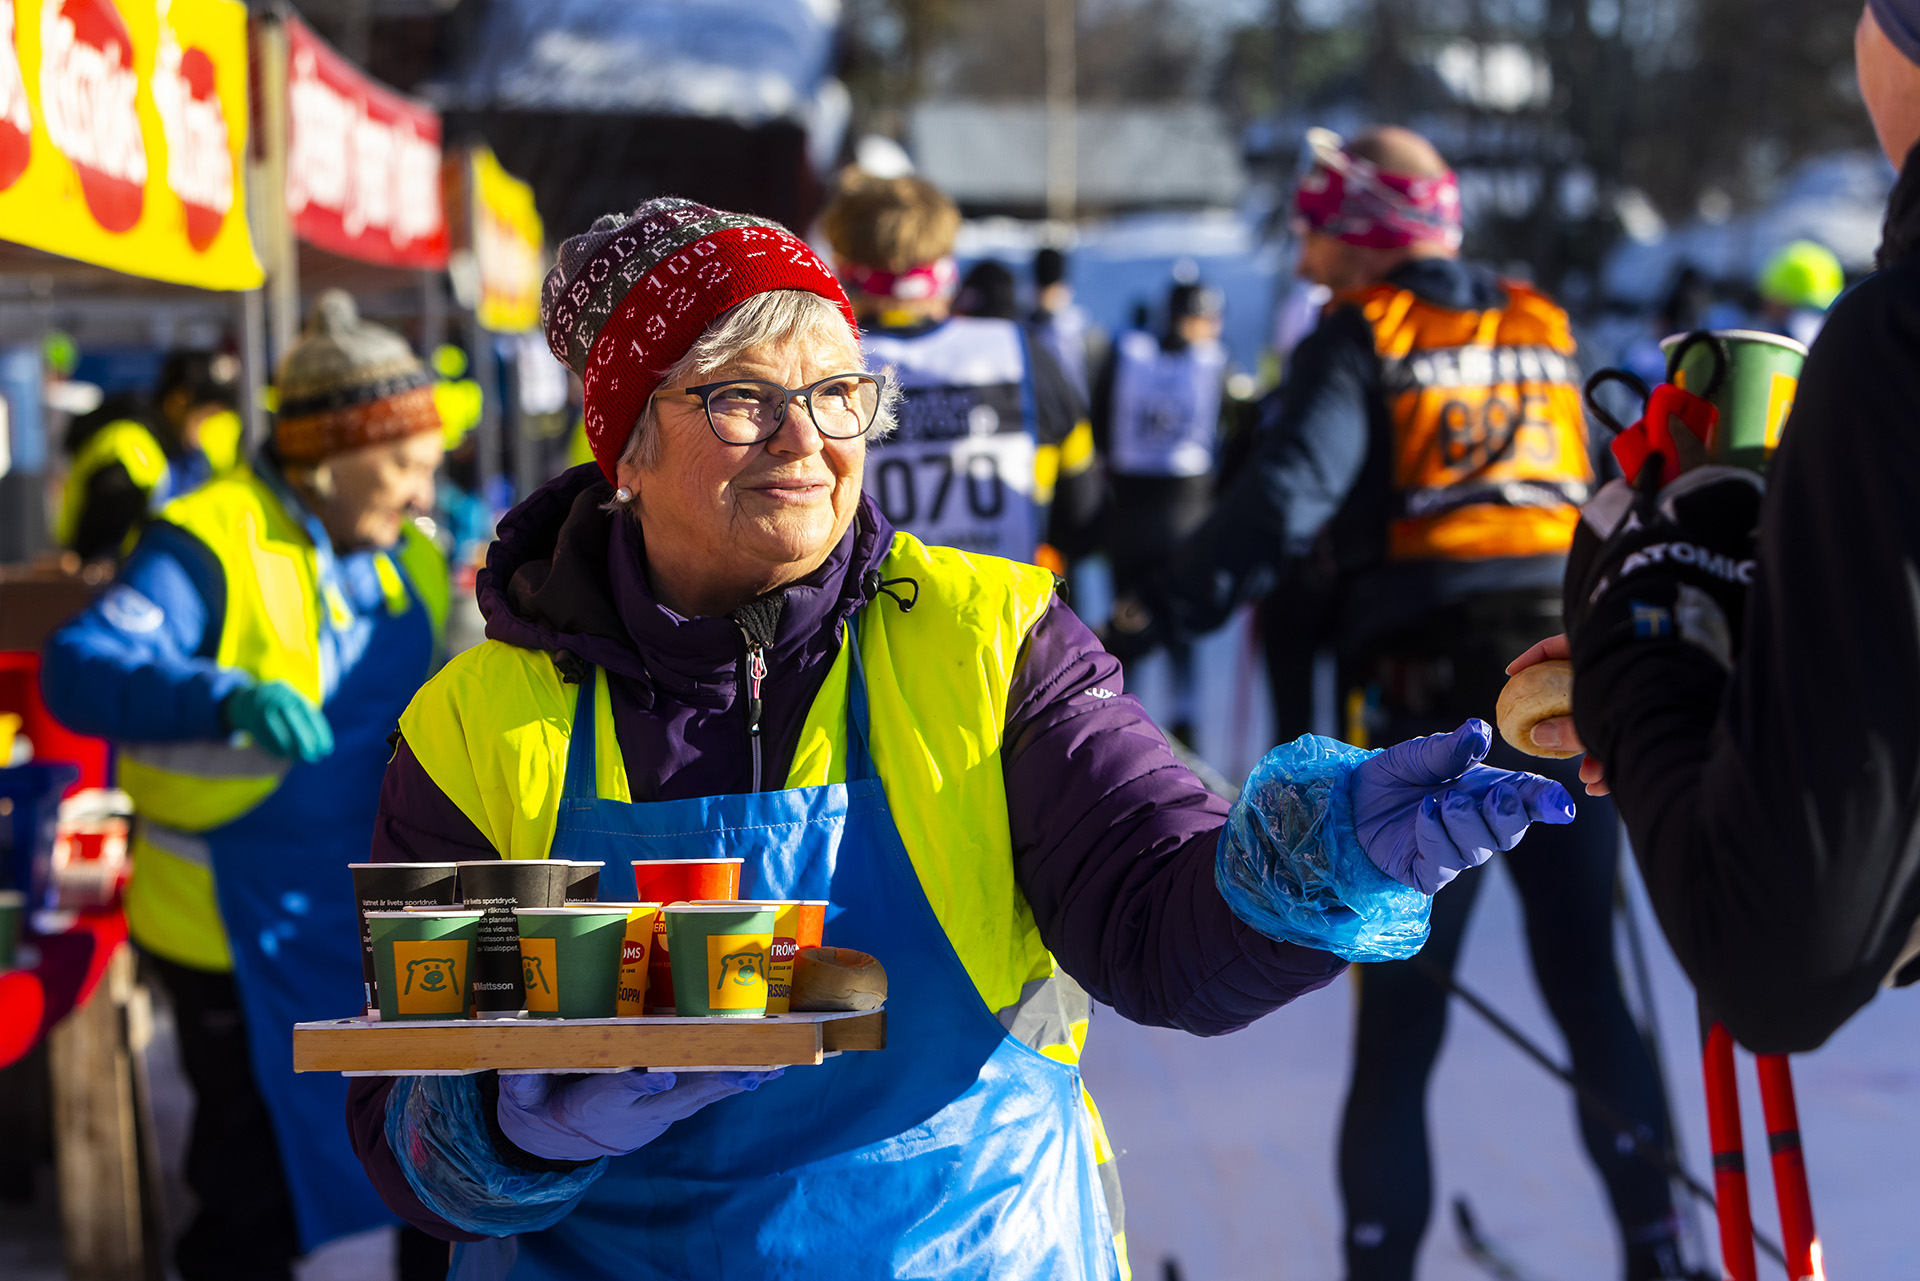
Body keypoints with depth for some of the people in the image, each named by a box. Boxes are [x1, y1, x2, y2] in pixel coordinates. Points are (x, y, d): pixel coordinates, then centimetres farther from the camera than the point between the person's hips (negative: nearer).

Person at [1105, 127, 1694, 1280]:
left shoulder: (1360, 342, -2)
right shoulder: (1545, 332, 15)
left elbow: (1283, 506, -17)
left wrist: (1156, 615, -21)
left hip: (1434, 702, -5)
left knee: (1401, 1016, 2)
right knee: (1590, 989, 14)